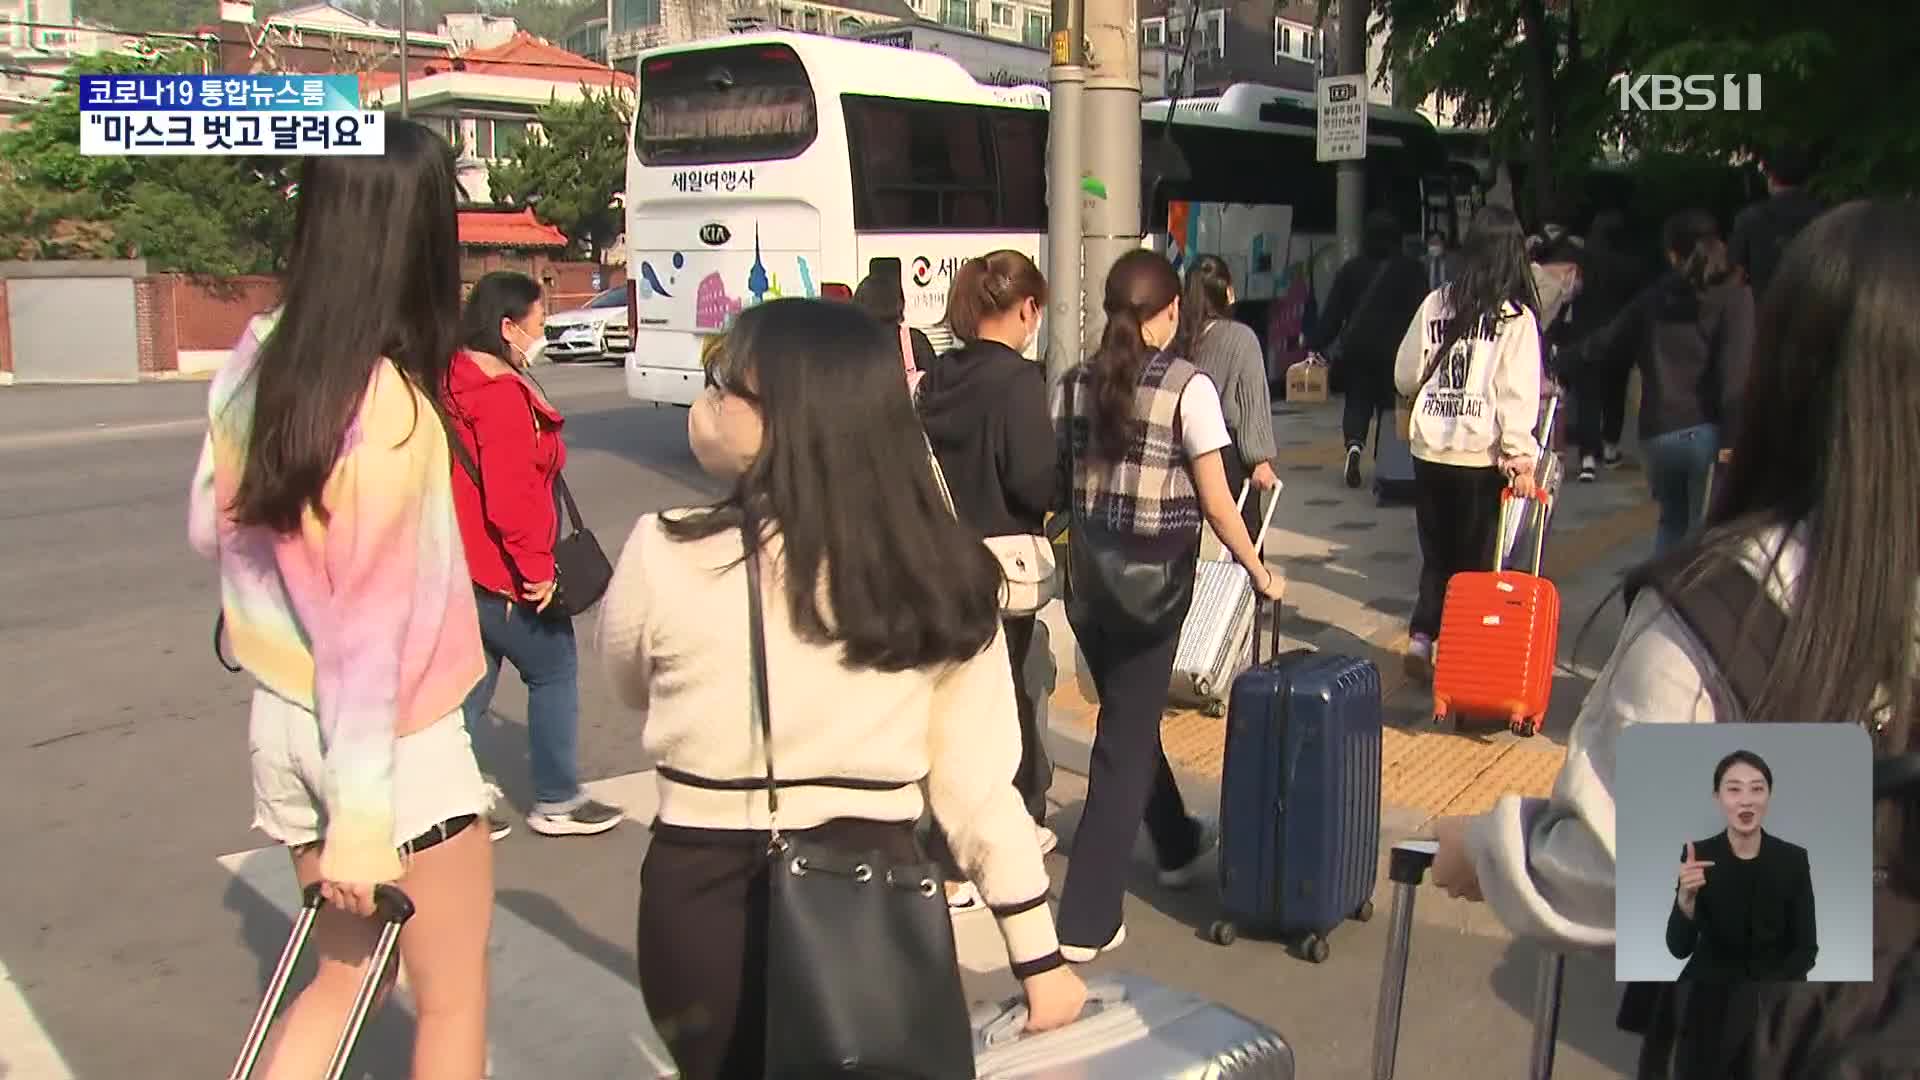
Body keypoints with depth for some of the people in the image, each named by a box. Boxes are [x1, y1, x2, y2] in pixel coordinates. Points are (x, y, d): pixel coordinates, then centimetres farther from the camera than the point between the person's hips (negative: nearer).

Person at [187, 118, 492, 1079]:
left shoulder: (256, 359, -3)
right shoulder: (389, 403, -24)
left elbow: (209, 528, 10)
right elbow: (369, 622, -23)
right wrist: (361, 812, -18)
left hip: (282, 717, 7)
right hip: (395, 743, -7)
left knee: (343, 977, 24)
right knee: (452, 999, 14)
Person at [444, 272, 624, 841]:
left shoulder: (456, 382, 10)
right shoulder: (503, 395, -20)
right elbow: (510, 496, -26)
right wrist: (536, 566, -17)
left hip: (459, 564, 9)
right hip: (499, 572, -9)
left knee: (473, 676, 16)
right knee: (554, 667, 6)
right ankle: (557, 800, 15)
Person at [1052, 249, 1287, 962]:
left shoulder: (1075, 384, 2)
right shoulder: (1189, 387, -12)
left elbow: (1057, 482, 3)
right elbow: (1216, 504, -12)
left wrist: (1084, 540, 15)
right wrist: (1259, 572, 0)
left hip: (1088, 572, 5)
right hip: (1152, 577, -5)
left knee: (1129, 714, 23)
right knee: (1126, 737, 2)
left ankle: (1177, 845, 46)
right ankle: (1086, 919, 4)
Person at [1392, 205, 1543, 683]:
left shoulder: (1435, 304, 3)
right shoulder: (1517, 317, -6)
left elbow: (1404, 378, 8)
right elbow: (1518, 392, -12)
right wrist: (1521, 454, -11)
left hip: (1429, 451, 3)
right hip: (1482, 456, -3)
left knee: (1436, 555, 15)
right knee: (1475, 561, 8)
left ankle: (1421, 638, 6)